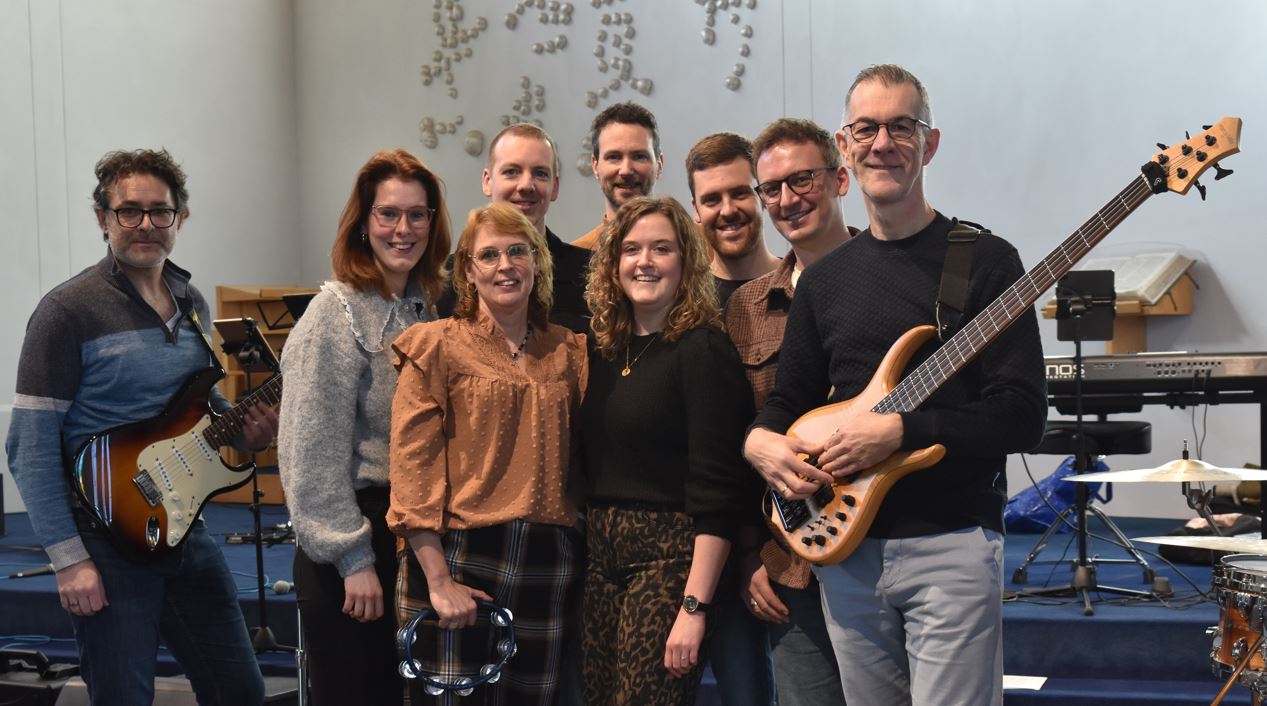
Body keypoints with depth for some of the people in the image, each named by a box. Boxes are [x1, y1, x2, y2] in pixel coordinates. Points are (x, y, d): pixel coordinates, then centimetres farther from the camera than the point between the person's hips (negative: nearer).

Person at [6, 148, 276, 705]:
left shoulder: (191, 303, 9)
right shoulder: (69, 311, -13)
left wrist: (242, 428, 1)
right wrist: (69, 558, -19)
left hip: (183, 528, 7)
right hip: (107, 542, -6)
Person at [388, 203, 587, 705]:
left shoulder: (568, 351, 9)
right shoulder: (438, 346, -3)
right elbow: (412, 467, -9)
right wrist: (437, 580, -15)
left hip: (545, 566, 4)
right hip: (459, 560, -4)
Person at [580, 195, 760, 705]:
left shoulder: (702, 349, -9)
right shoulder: (603, 349, 11)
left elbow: (717, 490, -15)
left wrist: (694, 606, -20)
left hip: (671, 554, -6)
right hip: (599, 553, 6)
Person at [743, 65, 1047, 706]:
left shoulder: (984, 260, -4)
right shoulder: (824, 279, 12)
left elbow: (1022, 414, -10)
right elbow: (788, 399, 18)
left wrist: (899, 430, -19)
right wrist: (759, 441, -5)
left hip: (951, 548, -5)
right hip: (846, 549, 5)